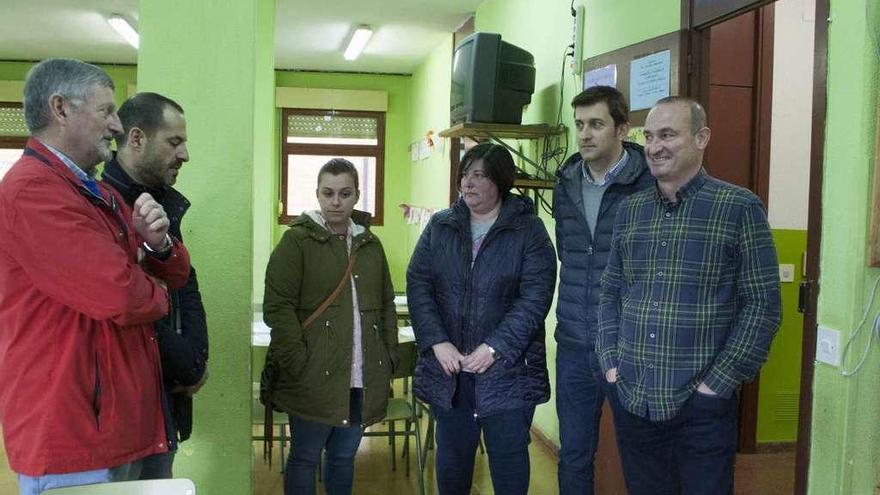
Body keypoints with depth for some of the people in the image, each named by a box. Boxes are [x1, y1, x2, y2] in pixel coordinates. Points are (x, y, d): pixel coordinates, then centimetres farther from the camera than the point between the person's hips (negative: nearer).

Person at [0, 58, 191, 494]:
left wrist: (158, 242, -7)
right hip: (72, 435, -9)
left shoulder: (101, 195, 15)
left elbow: (176, 275, 16)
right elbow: (122, 297, -26)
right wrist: (157, 295, -3)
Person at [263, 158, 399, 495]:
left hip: (362, 380, 5)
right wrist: (298, 363, -18)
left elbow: (386, 306, 17)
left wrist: (390, 358, 9)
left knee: (344, 456, 16)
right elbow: (277, 307, -12)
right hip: (315, 379, -5)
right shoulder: (297, 241, -6)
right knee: (305, 458, 8)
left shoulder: (370, 244, 12)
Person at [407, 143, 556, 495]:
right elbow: (418, 284, 0)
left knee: (508, 454, 8)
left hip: (507, 368, -2)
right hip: (447, 367, 3)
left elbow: (536, 296, -12)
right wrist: (438, 343, -12)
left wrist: (494, 348, -19)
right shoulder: (440, 227, 5)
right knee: (452, 451, 15)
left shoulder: (529, 230, -5)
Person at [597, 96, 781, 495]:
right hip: (631, 401, 5)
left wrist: (717, 384, -12)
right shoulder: (630, 210, 9)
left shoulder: (740, 208, -6)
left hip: (701, 407, -4)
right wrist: (611, 364, 4)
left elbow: (762, 306, -8)